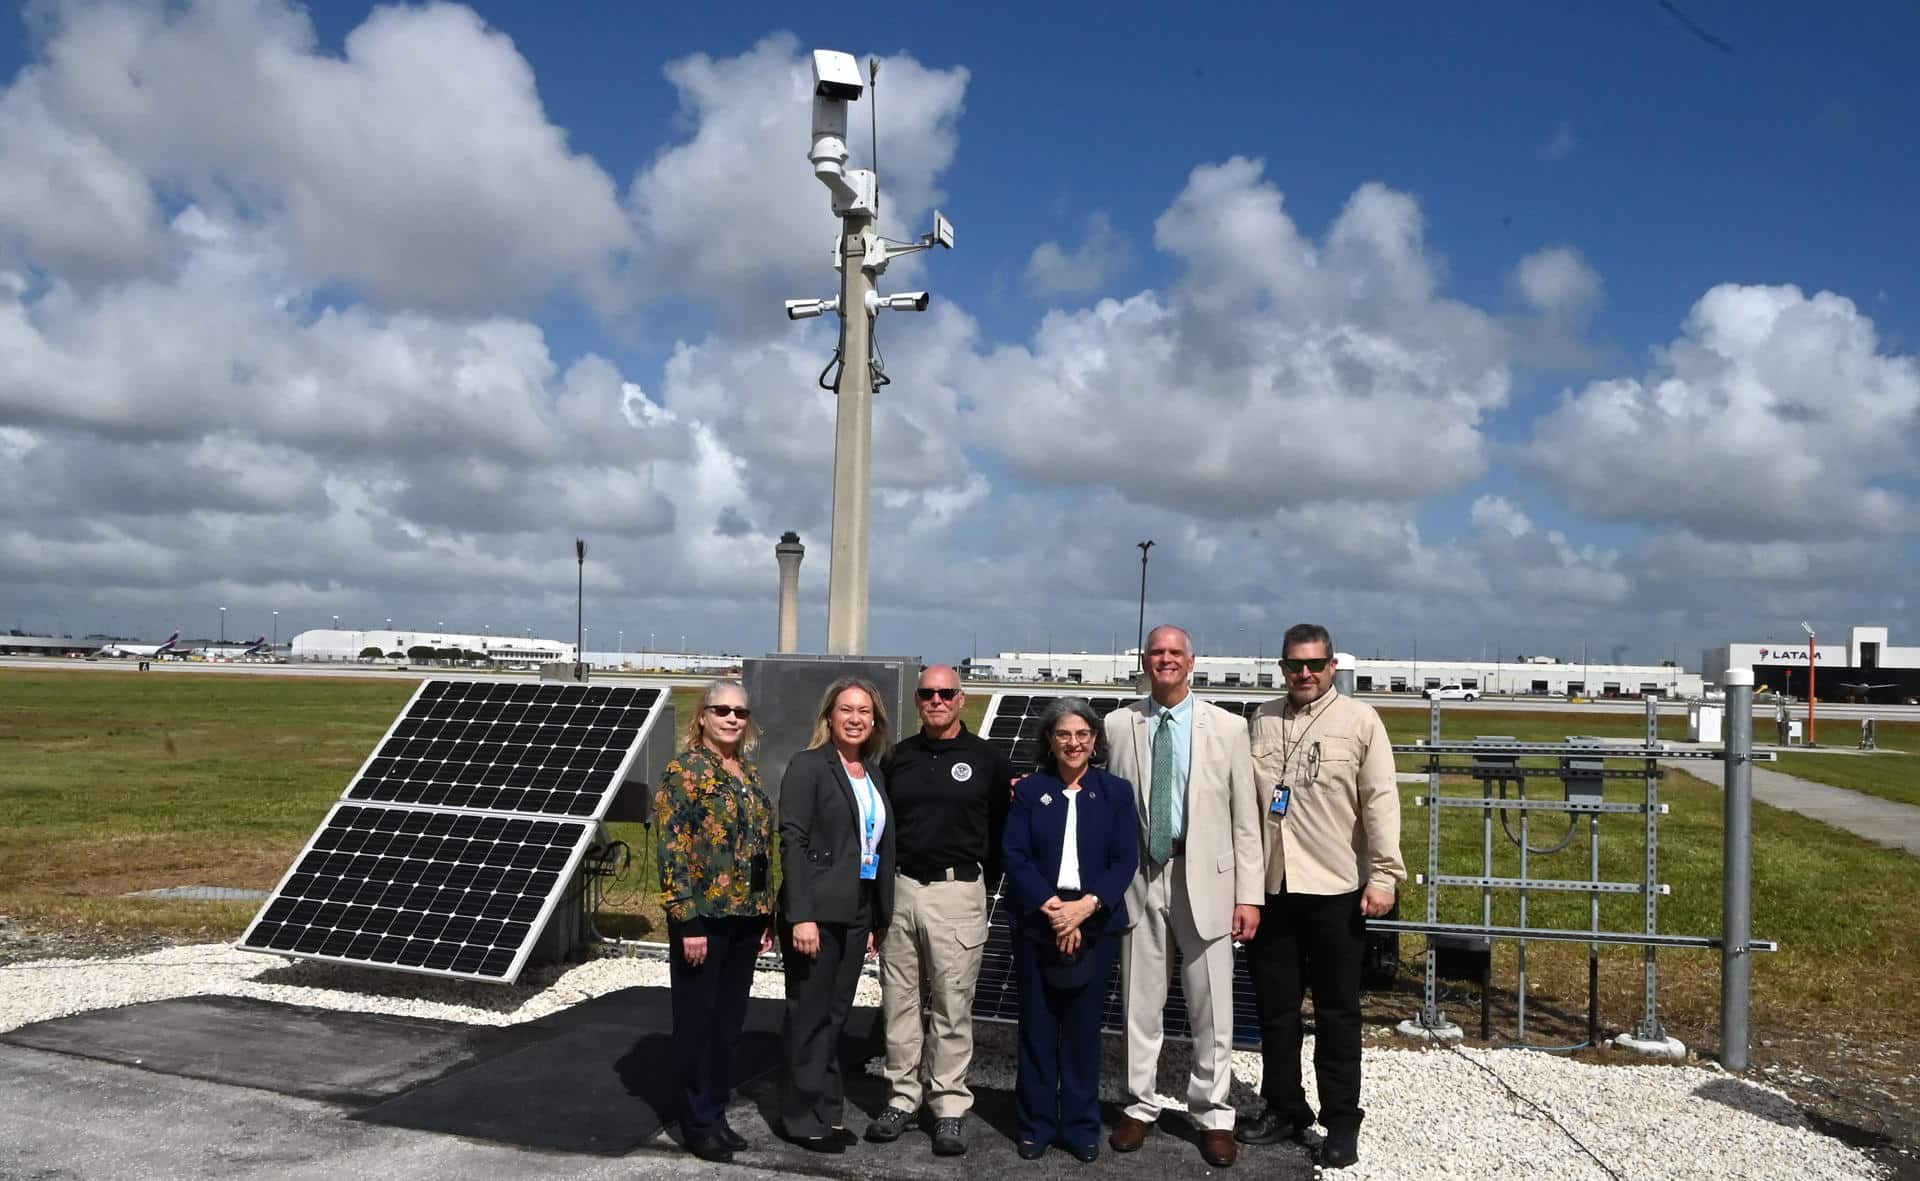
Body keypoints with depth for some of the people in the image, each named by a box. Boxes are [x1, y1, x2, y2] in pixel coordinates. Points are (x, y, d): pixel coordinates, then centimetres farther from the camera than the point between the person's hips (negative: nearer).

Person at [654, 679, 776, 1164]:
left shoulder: (749, 773, 12)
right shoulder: (684, 770, -9)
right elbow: (673, 850, -14)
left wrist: (767, 914, 13)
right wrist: (689, 920, -19)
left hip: (745, 916, 7)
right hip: (703, 915, -7)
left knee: (729, 1020, 13)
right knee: (697, 1021, 4)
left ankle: (717, 1115, 24)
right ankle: (699, 1124, 14)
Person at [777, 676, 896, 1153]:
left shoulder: (874, 774, 12)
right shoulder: (808, 766, -8)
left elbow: (882, 848, 14)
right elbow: (793, 842, -14)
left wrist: (879, 920, 11)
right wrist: (801, 916, -21)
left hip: (857, 913, 6)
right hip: (816, 912, -6)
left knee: (835, 1015, 13)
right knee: (809, 1016, 4)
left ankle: (829, 1112, 23)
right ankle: (804, 1118, 15)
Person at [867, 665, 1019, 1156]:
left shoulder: (988, 760, 1)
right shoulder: (898, 757, 11)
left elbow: (1004, 829, 4)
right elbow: (880, 823, 15)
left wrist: (982, 876, 1)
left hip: (958, 894, -3)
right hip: (899, 889, 3)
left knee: (952, 1004, 0)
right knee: (898, 1000, 8)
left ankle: (950, 1107, 9)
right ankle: (902, 1097, 19)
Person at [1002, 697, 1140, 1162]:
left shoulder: (1116, 791, 5)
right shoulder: (1030, 790, 4)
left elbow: (1126, 860, -2)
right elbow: (1015, 855, -3)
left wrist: (1088, 904, -16)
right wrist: (1050, 906, -16)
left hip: (1094, 926, 0)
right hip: (1037, 924, 0)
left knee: (1083, 1029, 7)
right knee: (1037, 1028, 6)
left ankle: (1081, 1127, 19)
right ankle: (1035, 1125, 18)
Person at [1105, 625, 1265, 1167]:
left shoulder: (1228, 727, 0)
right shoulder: (1119, 725, 4)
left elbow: (1245, 818, 0)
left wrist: (1249, 894, -4)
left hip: (1204, 877, -1)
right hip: (1140, 876, 1)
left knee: (1212, 1007, 5)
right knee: (1140, 1001, 11)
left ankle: (1212, 1114, 20)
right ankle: (1140, 1106, 26)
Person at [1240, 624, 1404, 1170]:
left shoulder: (1360, 720, -2)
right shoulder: (1261, 721, 7)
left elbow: (1381, 801, -6)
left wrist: (1384, 874, -11)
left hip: (1335, 888, -3)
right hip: (1269, 885, 4)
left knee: (1337, 1011, 6)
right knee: (1275, 1006, 13)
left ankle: (1342, 1122, 18)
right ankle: (1283, 1107, 28)